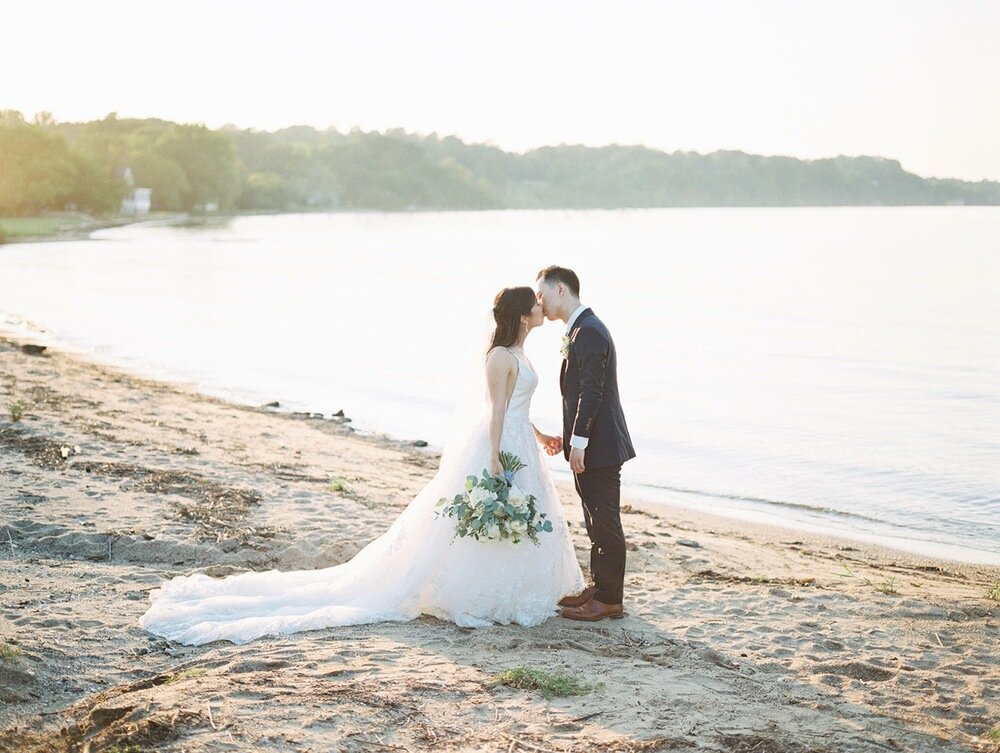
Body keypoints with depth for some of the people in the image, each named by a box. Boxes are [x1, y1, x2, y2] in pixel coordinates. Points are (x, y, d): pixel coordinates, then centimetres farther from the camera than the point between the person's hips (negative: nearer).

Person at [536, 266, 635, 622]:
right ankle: (600, 588, 27)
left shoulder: (588, 331, -17)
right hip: (588, 442, 10)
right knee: (596, 520, 17)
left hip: (598, 445, -10)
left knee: (605, 522, -3)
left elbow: (591, 392, -22)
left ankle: (610, 600, 4)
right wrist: (569, 436, 20)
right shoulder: (580, 329, 15)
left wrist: (579, 442, -21)